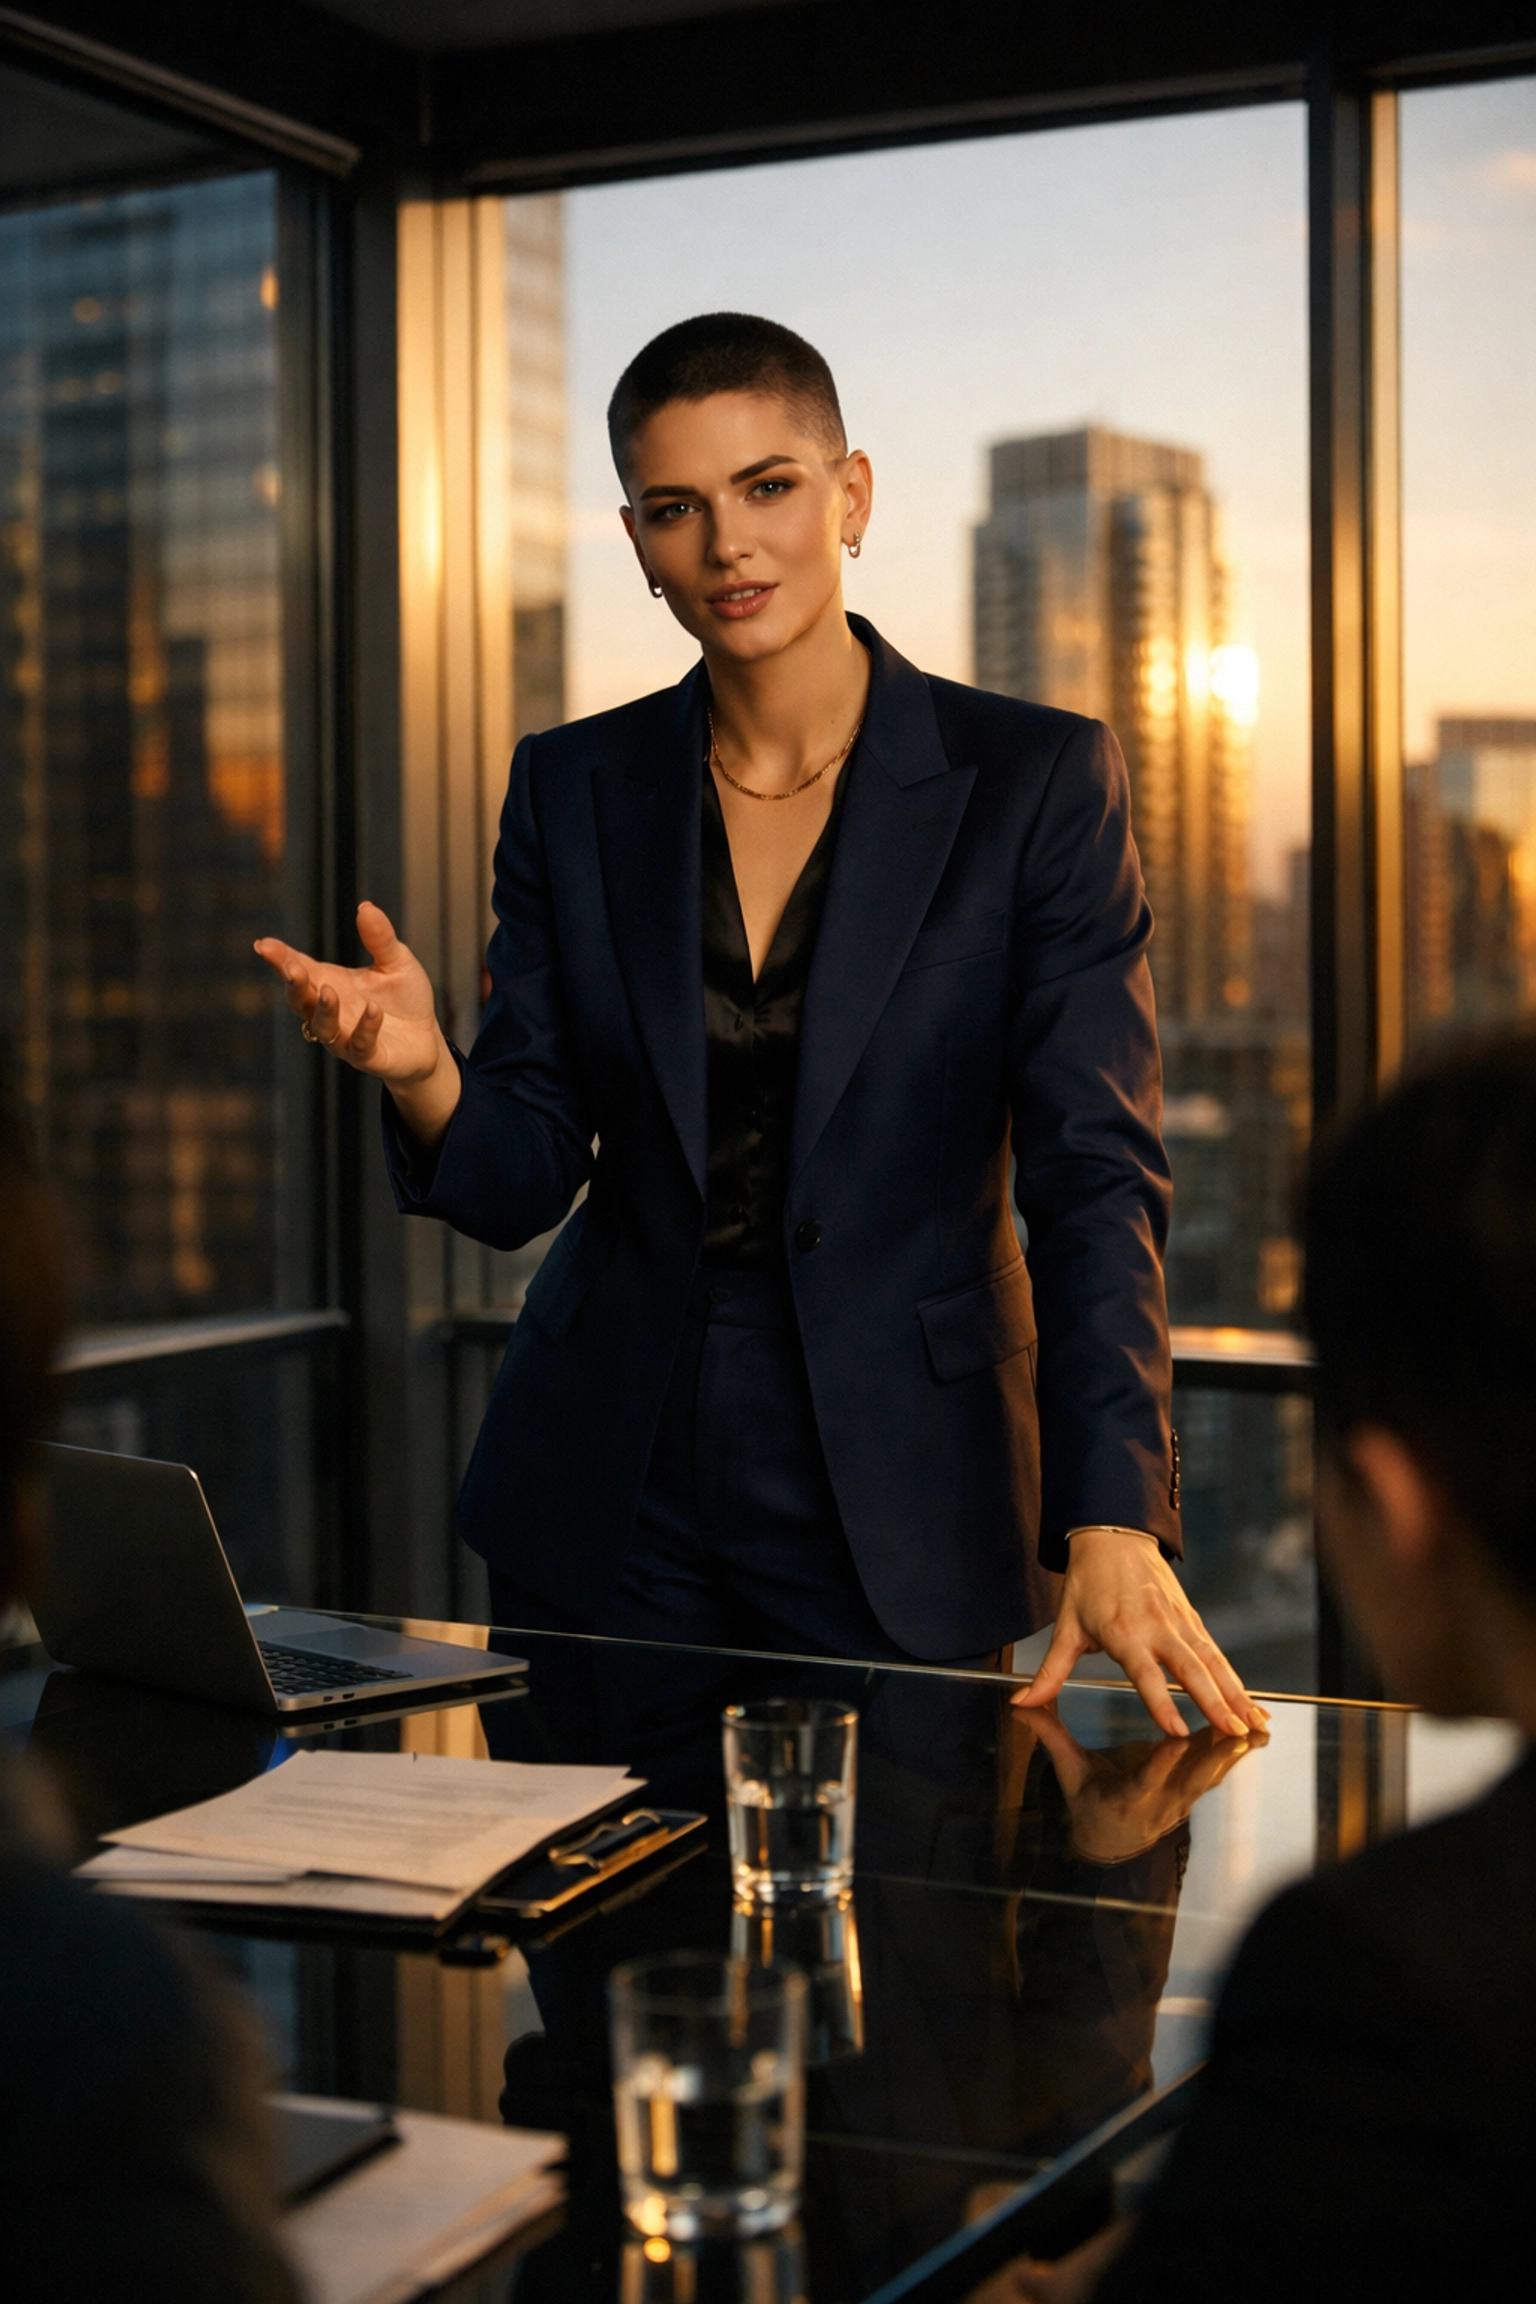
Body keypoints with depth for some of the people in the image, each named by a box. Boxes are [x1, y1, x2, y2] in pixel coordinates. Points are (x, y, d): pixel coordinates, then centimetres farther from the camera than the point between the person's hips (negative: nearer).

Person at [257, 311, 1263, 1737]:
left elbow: (1096, 1175, -11)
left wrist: (1112, 1523, -23)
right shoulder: (576, 788, 3)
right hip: (607, 1518, 3)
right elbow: (521, 1182, 2)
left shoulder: (1039, 780, -6)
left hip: (901, 1517, -2)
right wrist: (421, 1072, -21)